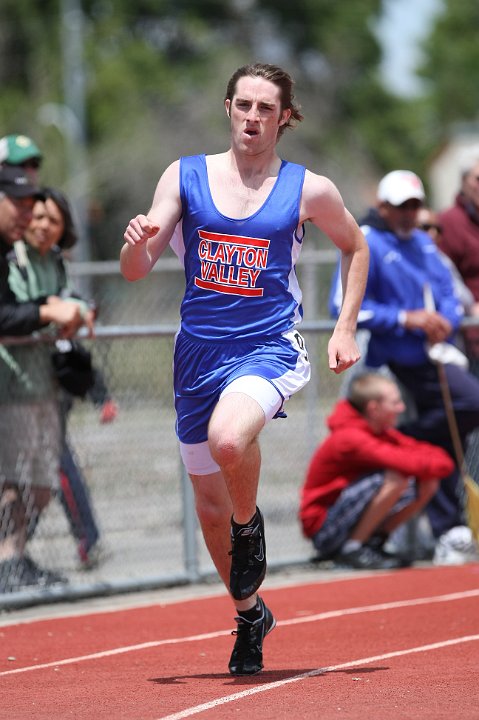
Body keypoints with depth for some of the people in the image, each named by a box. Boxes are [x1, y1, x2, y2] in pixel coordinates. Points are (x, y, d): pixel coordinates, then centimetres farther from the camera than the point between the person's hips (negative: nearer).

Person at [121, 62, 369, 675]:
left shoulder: (309, 190, -1)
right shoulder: (185, 176, 1)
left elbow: (355, 248, 17)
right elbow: (136, 271, -2)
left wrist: (345, 328, 8)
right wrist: (137, 243, -25)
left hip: (269, 348, -3)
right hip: (199, 352, 3)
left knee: (229, 437, -35)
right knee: (208, 500, 11)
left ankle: (249, 527, -3)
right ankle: (249, 615, 34)